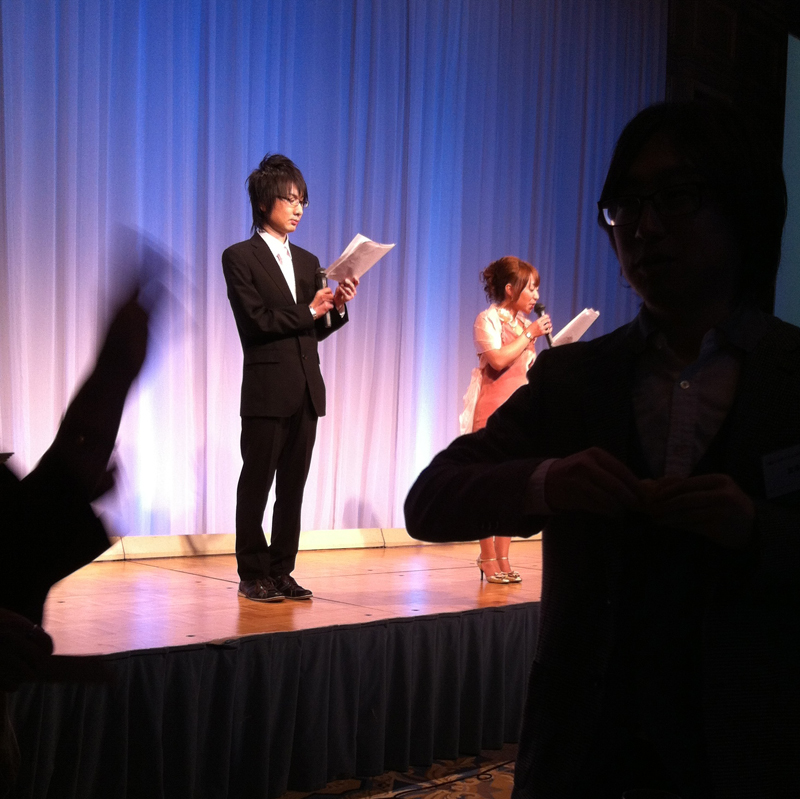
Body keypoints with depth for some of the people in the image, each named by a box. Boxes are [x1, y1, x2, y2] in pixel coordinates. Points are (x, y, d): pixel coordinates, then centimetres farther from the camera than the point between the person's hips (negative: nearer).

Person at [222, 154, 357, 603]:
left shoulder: (308, 262, 16)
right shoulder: (240, 258, -3)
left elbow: (314, 331, 14)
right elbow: (257, 321, -12)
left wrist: (337, 308, -4)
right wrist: (308, 311, -9)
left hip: (306, 390, 6)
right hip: (267, 389, -6)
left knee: (293, 486, 8)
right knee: (257, 485, 2)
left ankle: (282, 572, 16)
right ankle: (253, 574, 10)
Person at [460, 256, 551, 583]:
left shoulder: (523, 322, 18)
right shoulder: (488, 318, -5)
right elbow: (498, 360, -20)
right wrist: (530, 335, -13)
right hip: (494, 409, -7)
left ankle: (502, 559, 10)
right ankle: (488, 559, 1)